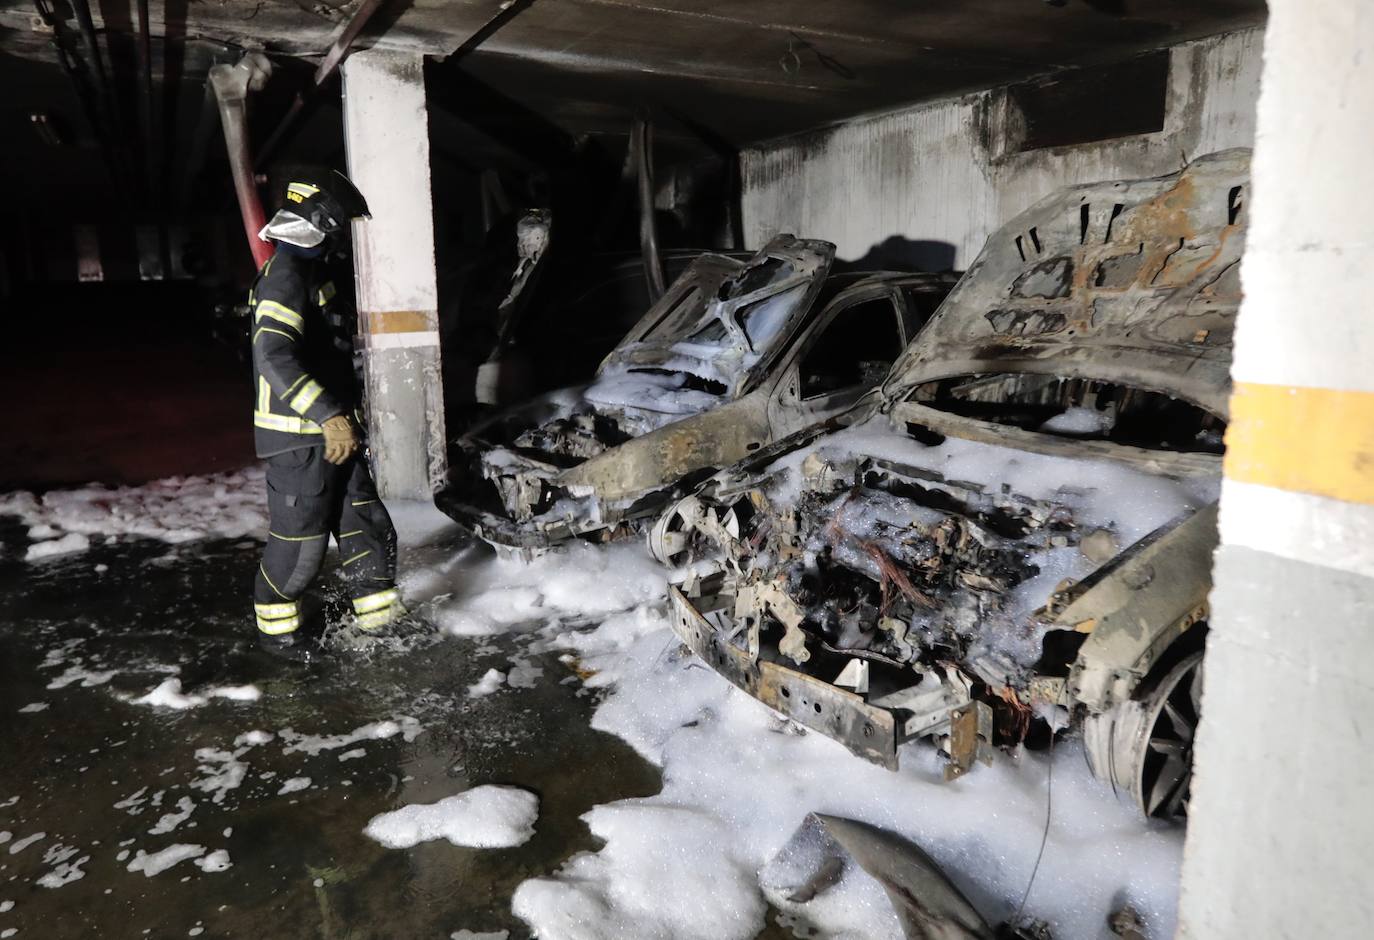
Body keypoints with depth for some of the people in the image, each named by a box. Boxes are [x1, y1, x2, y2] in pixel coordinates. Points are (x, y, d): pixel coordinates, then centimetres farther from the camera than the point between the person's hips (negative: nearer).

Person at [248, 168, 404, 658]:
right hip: (299, 438, -10)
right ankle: (275, 627, 24)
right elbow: (274, 356, -32)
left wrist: (340, 416, 29)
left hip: (330, 431, 10)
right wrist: (329, 417, -38)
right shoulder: (286, 274, -18)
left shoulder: (311, 269, 14)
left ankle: (379, 613, 26)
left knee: (367, 524, 13)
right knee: (299, 541, 3)